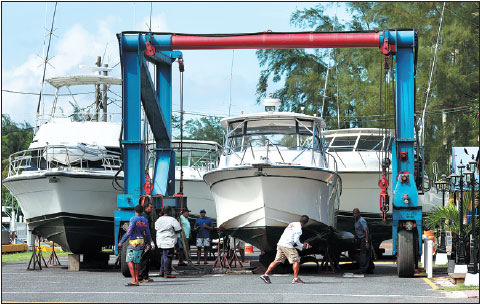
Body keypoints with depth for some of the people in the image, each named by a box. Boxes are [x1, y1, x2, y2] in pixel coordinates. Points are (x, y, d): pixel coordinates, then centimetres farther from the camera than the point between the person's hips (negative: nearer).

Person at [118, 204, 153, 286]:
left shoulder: (133, 219, -11)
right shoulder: (145, 220, 8)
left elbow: (129, 232, -16)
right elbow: (147, 233, 13)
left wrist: (121, 242, -11)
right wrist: (149, 243, 29)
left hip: (134, 242, -7)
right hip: (142, 242, 7)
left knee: (129, 260, -7)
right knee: (137, 261, 12)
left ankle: (133, 280, -17)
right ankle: (136, 280, 11)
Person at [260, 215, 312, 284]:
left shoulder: (292, 224, 19)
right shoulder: (298, 228, -7)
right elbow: (296, 240, -12)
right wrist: (302, 246, 6)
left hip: (280, 244, 8)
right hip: (287, 245, -8)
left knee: (277, 261, 11)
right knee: (296, 260, -1)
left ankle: (266, 275, 7)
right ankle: (296, 278, -4)